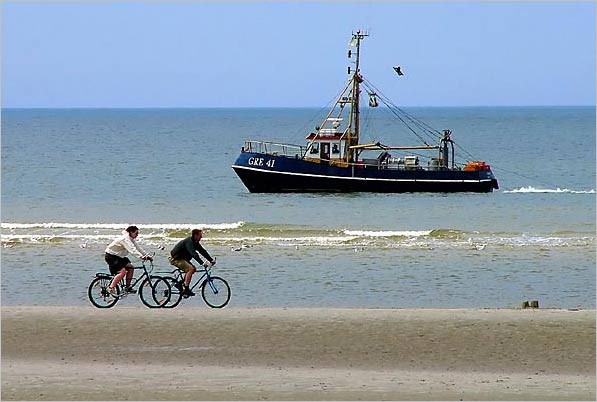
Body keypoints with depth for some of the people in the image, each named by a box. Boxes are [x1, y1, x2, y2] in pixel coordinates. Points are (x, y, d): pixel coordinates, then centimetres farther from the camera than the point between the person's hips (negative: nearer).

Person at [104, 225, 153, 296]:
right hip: (111, 256, -10)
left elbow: (138, 248, 9)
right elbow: (132, 249, -37)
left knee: (130, 267, 2)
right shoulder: (125, 238, -25)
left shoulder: (131, 239, 7)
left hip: (119, 256, 10)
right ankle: (111, 288, -20)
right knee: (122, 271, -23)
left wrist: (147, 256, -1)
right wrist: (141, 256, -47)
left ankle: (128, 287, 9)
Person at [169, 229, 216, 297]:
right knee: (191, 268, -23)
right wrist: (202, 263, -43)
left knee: (193, 268, 7)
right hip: (175, 258, -10)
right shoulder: (189, 242, -24)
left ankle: (180, 284, 11)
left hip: (181, 258, 10)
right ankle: (186, 290, -22)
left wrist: (211, 260, 0)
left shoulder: (195, 242, 7)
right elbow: (194, 254, -36)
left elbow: (202, 251, 9)